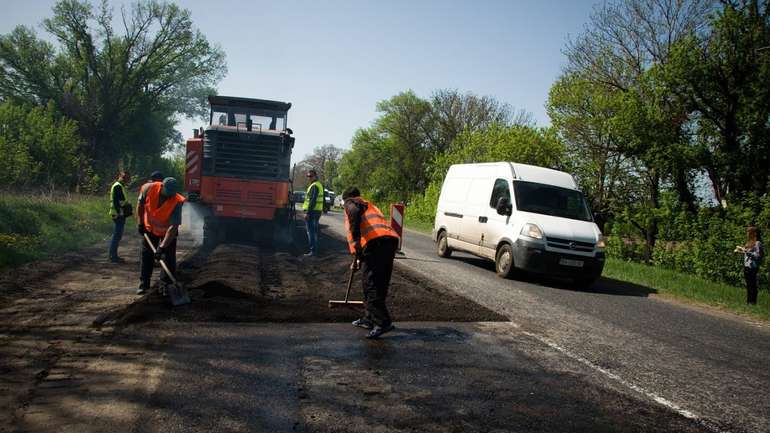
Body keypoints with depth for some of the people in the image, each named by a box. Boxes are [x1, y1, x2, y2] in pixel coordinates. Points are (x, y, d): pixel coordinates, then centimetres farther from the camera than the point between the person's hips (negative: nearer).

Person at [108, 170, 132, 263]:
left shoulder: (120, 186, 19)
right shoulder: (118, 186, -13)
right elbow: (116, 201, -20)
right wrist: (119, 213, -22)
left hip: (120, 215, 11)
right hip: (119, 215, -11)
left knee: (117, 235, 14)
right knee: (117, 235, -7)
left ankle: (113, 256, 21)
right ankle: (113, 256, -3)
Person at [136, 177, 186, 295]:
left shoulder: (177, 202, -34)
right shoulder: (150, 188, -27)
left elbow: (173, 227, -36)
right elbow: (140, 203, -5)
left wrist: (162, 247, -40)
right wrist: (141, 222, -3)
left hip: (167, 231, -3)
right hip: (149, 228, 3)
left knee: (169, 259, -5)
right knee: (146, 257, 9)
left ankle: (166, 285, 8)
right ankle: (143, 284, 22)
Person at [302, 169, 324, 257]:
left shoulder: (314, 186, -14)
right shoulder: (319, 185, 18)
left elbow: (312, 200, -22)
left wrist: (308, 212, -23)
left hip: (312, 211, -10)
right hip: (318, 211, 10)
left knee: (311, 232, -7)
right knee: (314, 231, 15)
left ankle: (313, 251, -8)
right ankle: (315, 251, 21)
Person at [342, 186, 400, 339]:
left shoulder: (350, 203, 17)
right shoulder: (368, 205, 39)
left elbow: (355, 212, -10)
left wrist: (356, 238, -17)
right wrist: (358, 259, 53)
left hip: (375, 241, -8)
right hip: (391, 239, 8)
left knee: (371, 284, -7)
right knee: (380, 284, 15)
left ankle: (383, 323, -13)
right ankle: (369, 319, 26)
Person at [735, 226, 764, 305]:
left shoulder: (758, 243, -12)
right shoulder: (749, 242, 14)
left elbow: (758, 256, -19)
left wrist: (746, 251, -21)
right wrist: (741, 251, 7)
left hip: (752, 267, -9)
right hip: (746, 266, 9)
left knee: (752, 285, -3)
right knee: (748, 285, 14)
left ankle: (753, 302, 3)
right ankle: (748, 301, 21)